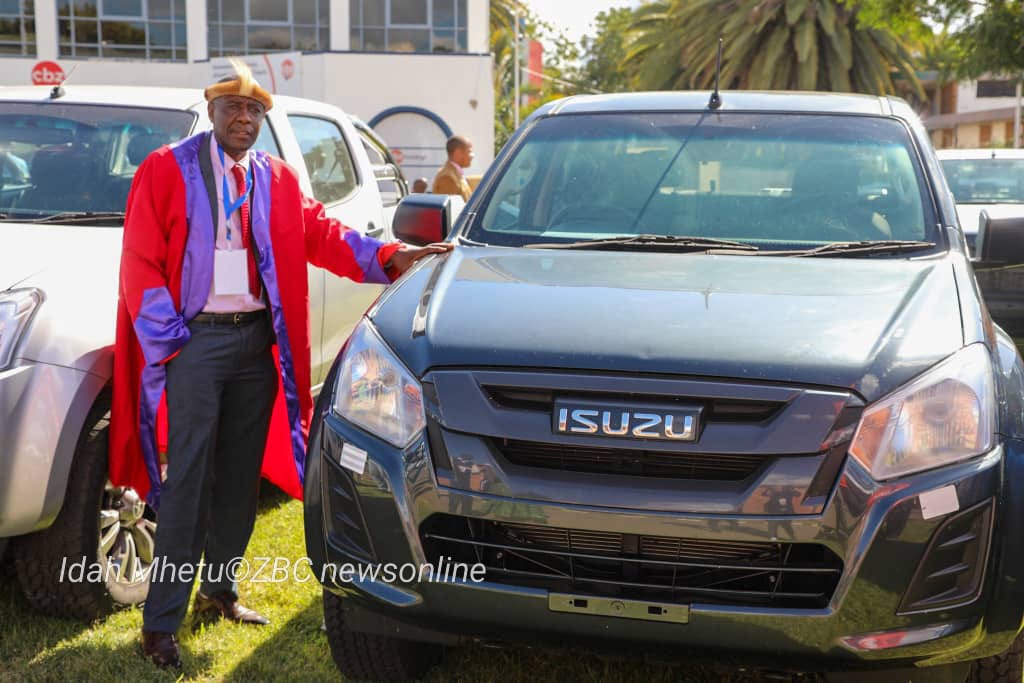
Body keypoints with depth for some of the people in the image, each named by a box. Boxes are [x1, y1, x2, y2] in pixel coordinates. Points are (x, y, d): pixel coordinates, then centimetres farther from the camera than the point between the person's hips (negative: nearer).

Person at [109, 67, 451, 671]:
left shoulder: (277, 179, 12)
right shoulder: (166, 170, -2)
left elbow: (319, 232, 2)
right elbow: (141, 261, -6)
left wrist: (387, 257, -14)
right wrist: (167, 342, -13)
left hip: (258, 340, 5)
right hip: (193, 340, -5)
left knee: (241, 477, 12)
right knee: (187, 483, -6)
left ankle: (220, 589, 29)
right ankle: (162, 621, 2)